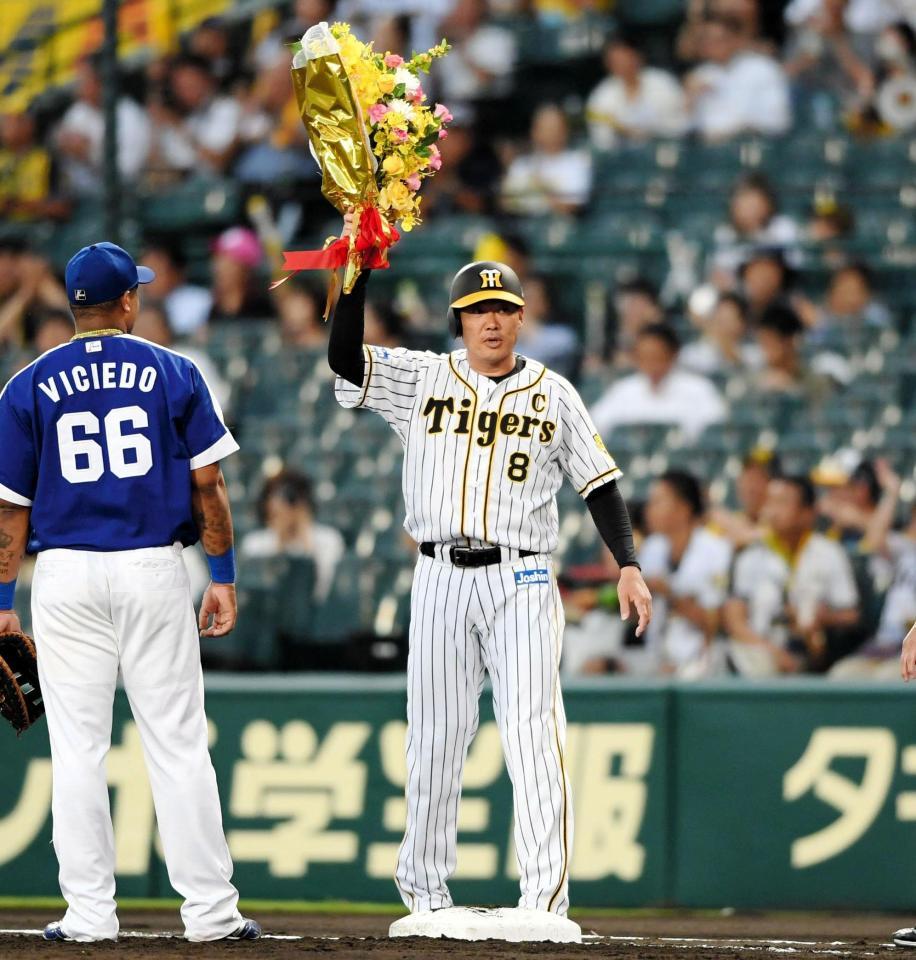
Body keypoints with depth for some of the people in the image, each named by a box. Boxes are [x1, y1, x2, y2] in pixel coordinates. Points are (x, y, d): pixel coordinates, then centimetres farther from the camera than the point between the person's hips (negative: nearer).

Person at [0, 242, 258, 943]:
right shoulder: (173, 374, 2)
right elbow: (208, 484, 0)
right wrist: (224, 577, 6)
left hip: (67, 576, 0)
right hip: (155, 570, 0)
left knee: (79, 750, 3)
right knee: (179, 744, 2)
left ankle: (89, 915, 1)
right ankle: (210, 909, 2)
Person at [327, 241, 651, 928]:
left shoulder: (552, 394, 10)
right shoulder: (420, 379, 9)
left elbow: (600, 483, 10)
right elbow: (344, 358, -5)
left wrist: (628, 566, -2)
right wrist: (359, 274, -14)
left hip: (521, 581, -1)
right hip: (440, 580, 1)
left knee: (532, 732, -12)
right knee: (434, 741, 5)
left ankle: (546, 900, -16)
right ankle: (425, 893, 14)